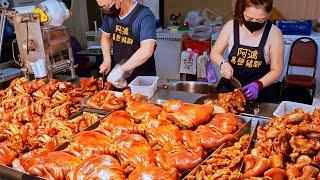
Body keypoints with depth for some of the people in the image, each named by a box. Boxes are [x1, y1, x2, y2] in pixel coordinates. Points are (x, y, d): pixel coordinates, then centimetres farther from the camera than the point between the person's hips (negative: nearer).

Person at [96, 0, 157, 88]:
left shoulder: (145, 16, -22)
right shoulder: (110, 14, -1)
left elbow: (146, 51, -33)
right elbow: (105, 37, 14)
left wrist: (120, 69, -29)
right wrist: (107, 60, -2)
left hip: (142, 78, -5)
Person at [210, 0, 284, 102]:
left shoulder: (274, 33, -10)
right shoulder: (231, 26, -6)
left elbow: (276, 70, -7)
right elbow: (215, 52, 5)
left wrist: (258, 85, -23)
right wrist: (224, 63, -15)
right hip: (229, 88, 0)